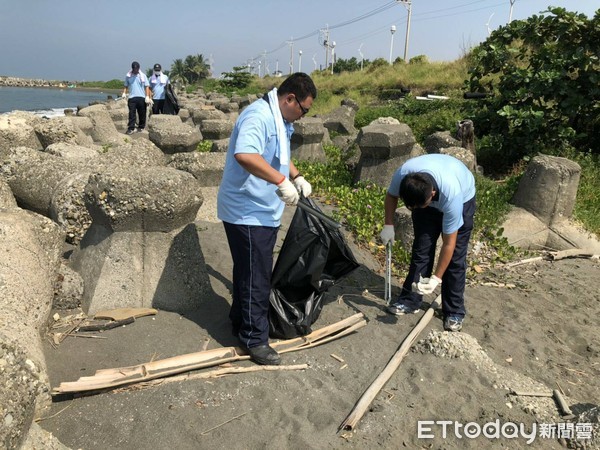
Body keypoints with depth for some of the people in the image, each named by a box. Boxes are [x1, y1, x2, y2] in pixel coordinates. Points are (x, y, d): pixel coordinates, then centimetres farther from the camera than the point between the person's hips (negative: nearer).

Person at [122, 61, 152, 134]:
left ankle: (141, 127, 18)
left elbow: (147, 87, 3)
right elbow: (126, 86, 15)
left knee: (142, 114, 5)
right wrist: (124, 93, -3)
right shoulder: (128, 76, 9)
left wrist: (147, 96, -7)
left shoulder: (143, 76, 5)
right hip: (131, 97, 0)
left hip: (141, 97, 0)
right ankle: (130, 128, -7)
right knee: (132, 113, -6)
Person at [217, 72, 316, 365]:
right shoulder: (258, 116, -21)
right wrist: (281, 181, -36)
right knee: (255, 277, -2)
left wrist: (297, 177, 15)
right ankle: (254, 338, 12)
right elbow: (244, 155, -39)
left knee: (251, 273, 20)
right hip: (248, 214, -10)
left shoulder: (280, 120, 12)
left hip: (264, 212, 10)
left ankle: (240, 322, 36)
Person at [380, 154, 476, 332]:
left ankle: (454, 312, 3)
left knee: (455, 257, -8)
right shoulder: (403, 173, -36)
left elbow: (449, 243, -33)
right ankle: (410, 300, 9)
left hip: (462, 199, -3)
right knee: (421, 249, -2)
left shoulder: (452, 195, -43)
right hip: (425, 196, 4)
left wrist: (436, 278, -30)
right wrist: (388, 225, -11)